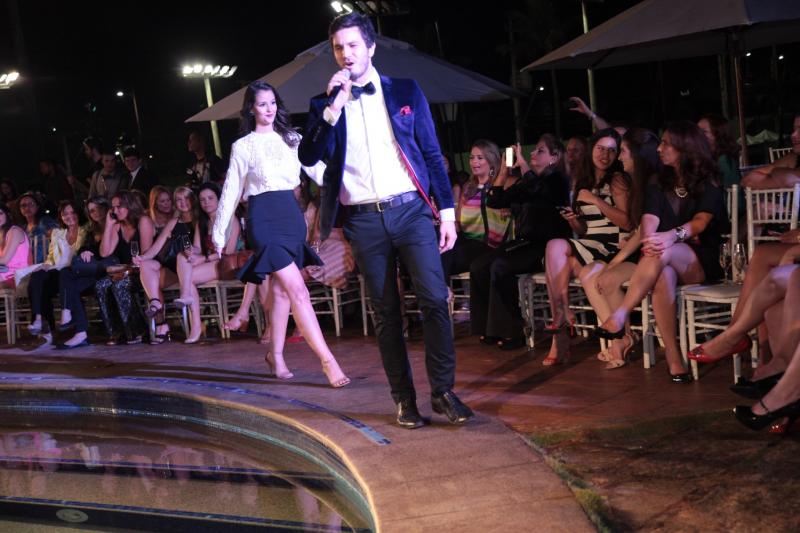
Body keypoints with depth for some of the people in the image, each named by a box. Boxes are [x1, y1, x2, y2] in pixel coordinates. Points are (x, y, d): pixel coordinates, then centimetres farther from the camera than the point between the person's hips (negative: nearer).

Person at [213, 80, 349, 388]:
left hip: (291, 214, 5)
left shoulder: (291, 139, 13)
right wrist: (219, 233, 6)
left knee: (282, 290, 10)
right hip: (264, 217, -5)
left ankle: (276, 355, 24)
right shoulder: (243, 146, 3)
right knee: (298, 290, -14)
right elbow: (231, 192, 5)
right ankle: (328, 361, -18)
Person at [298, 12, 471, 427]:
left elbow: (432, 153, 8)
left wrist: (447, 210, 2)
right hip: (363, 220, 1)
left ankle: (443, 391, -1)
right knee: (385, 313, 4)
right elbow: (308, 158, -4)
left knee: (434, 298, -12)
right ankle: (404, 399, 13)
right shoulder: (324, 104, 10)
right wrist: (334, 107, -12)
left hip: (410, 210, -1)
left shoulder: (405, 91, 9)